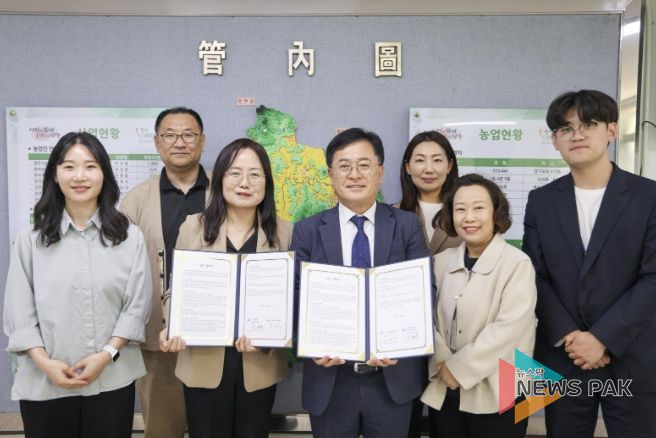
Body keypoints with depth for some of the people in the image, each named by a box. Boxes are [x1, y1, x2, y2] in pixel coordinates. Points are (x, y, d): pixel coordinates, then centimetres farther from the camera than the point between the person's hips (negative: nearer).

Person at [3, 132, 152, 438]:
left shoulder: (129, 237, -1)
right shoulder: (30, 240, 0)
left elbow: (137, 305, -2)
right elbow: (19, 311, 0)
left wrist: (106, 354, -11)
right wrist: (44, 362, -10)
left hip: (112, 379, 0)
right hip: (44, 382, 1)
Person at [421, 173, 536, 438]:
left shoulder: (517, 264, -10)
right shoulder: (442, 261, 4)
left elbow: (508, 329, -16)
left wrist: (459, 367, -14)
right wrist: (443, 364, -11)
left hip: (495, 397, -4)